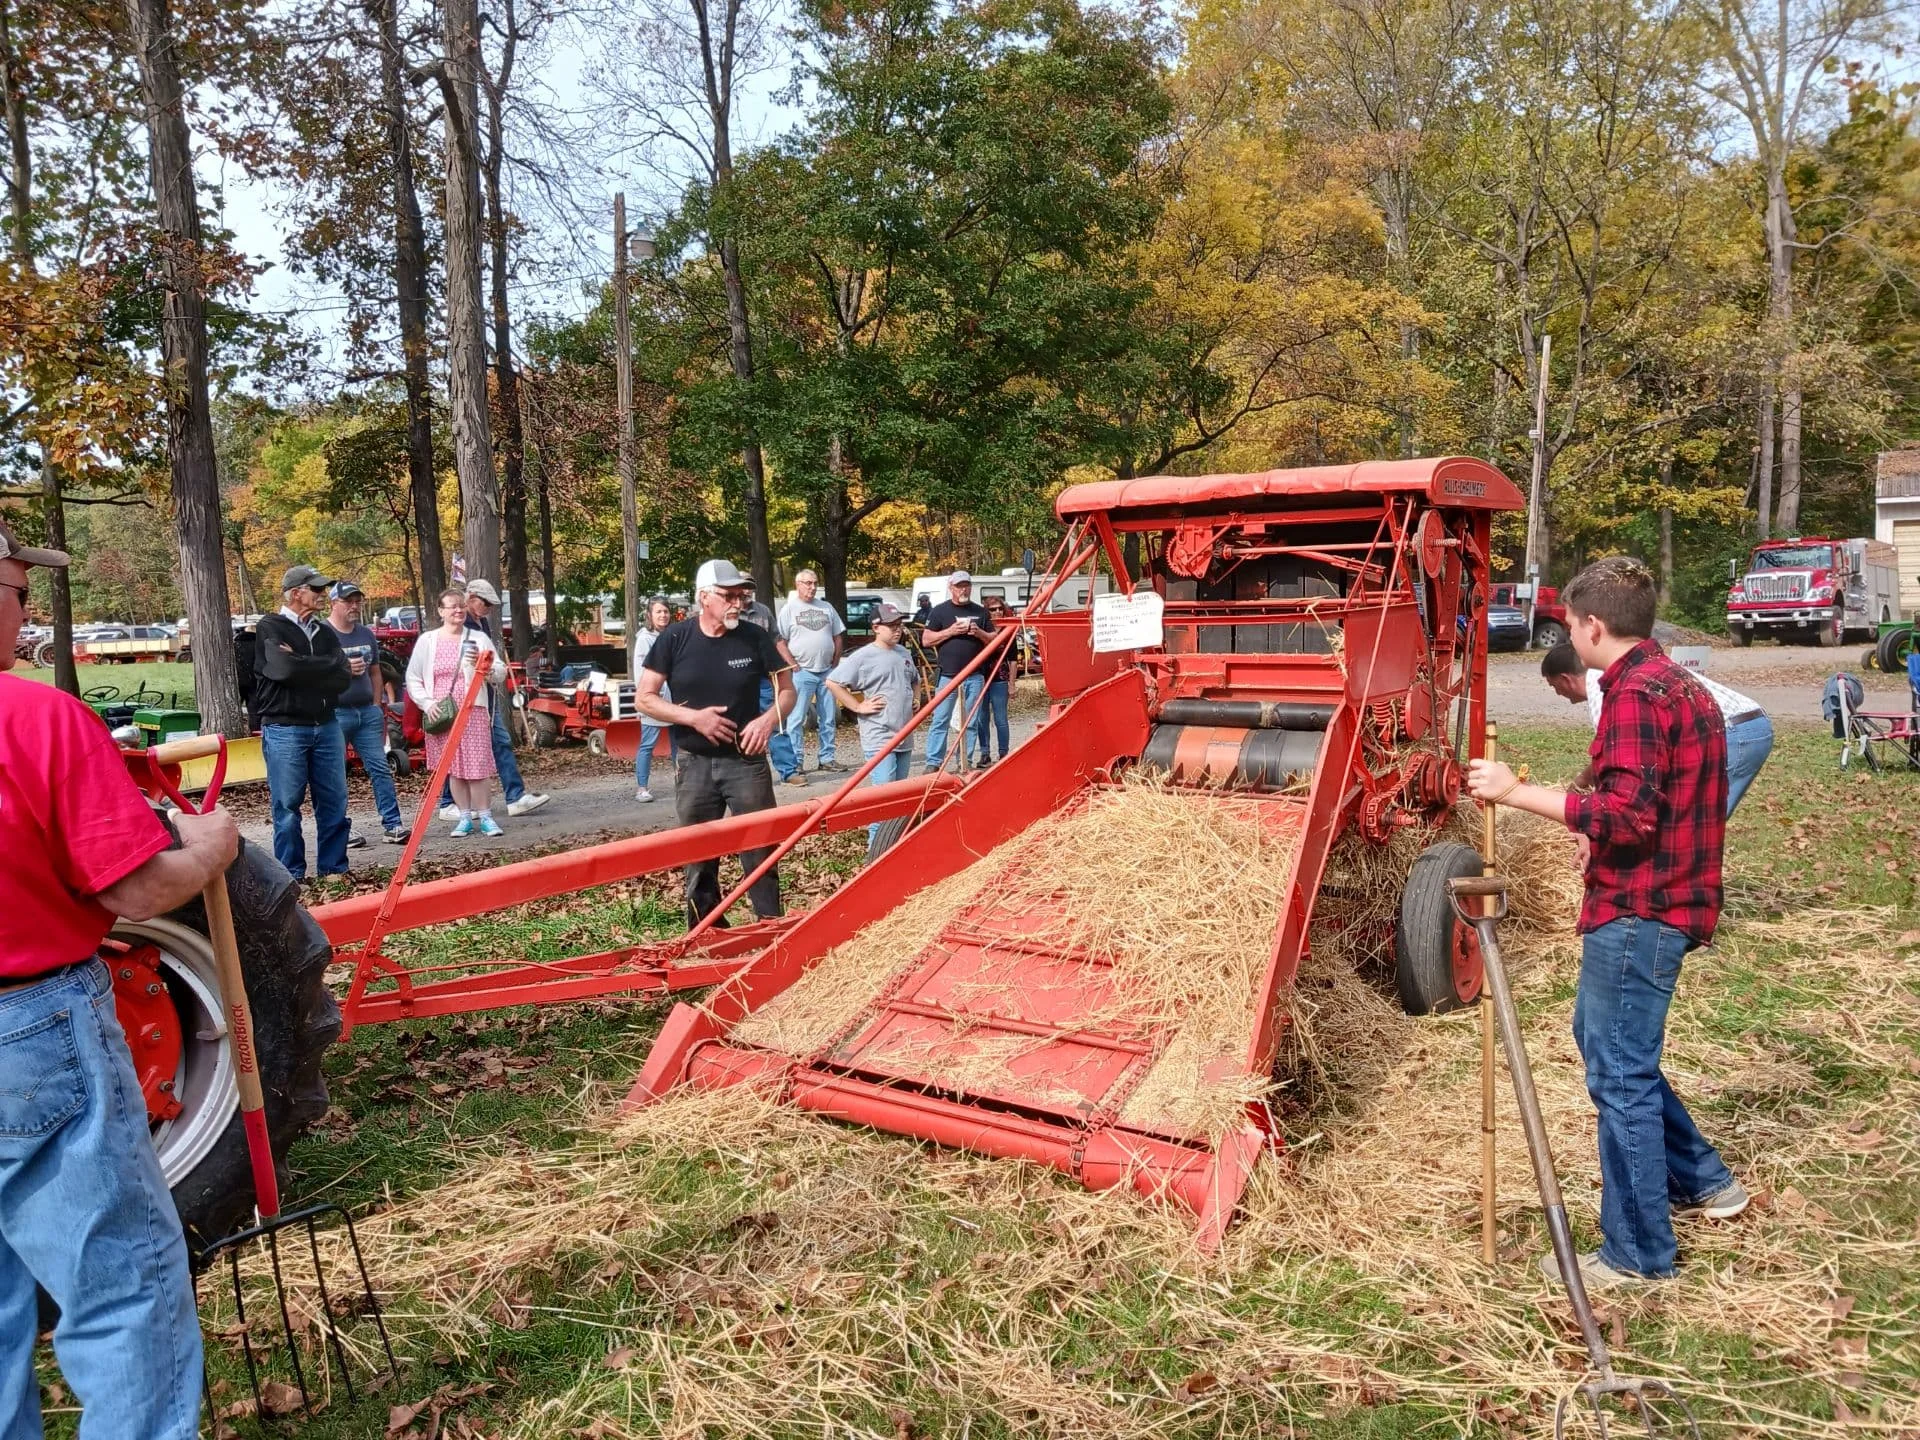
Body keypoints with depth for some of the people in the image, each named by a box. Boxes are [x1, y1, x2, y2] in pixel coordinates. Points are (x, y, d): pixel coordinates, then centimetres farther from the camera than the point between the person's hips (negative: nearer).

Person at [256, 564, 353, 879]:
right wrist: (325, 668, -8)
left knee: (334, 801, 7)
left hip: (326, 726, 5)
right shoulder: (270, 628, -3)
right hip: (284, 730, -5)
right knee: (287, 805, 0)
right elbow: (284, 668, -20)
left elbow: (344, 677, -1)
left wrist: (302, 665, -10)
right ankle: (291, 874, 9)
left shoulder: (325, 631, 13)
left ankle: (334, 868, 17)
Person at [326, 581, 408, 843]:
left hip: (367, 712, 5)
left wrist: (377, 708, 13)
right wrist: (343, 669, -19)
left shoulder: (366, 635, 14)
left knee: (380, 768, 1)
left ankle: (393, 825, 2)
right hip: (335, 713, -5)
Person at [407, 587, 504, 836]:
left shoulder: (478, 638, 6)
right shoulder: (427, 641, 7)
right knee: (453, 769, 5)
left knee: (478, 766, -5)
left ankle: (485, 816, 4)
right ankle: (464, 817, 13)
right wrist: (427, 703, -4)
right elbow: (413, 679, 10)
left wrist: (481, 664, -18)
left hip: (473, 711, -1)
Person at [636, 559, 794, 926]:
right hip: (695, 764, 1)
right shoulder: (675, 638, -5)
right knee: (698, 857, 11)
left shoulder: (755, 637, -4)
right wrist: (694, 717, -16)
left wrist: (768, 720, -15)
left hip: (746, 761, 0)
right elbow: (644, 698, -2)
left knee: (760, 851, 3)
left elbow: (786, 689, 5)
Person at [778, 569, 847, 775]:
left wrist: (835, 661, 6)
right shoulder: (789, 609, -2)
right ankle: (796, 761, 1)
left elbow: (838, 636, 16)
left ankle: (827, 758, 18)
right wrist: (793, 665, -12)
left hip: (827, 671, 5)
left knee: (828, 718, 9)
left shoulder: (826, 608, 12)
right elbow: (780, 642, -6)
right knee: (797, 719, -4)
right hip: (802, 673, -5)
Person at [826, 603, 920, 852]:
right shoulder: (864, 656, -11)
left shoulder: (904, 653, 12)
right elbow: (832, 682, -16)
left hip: (904, 737, 8)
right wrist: (858, 706, -15)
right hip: (879, 739, -8)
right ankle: (876, 846, -6)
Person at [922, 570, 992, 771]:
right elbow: (926, 640, -1)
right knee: (940, 721, -3)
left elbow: (994, 640, 14)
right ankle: (933, 763, 0)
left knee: (969, 723, 7)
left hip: (974, 677, 3)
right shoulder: (939, 611, 3)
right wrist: (951, 631, -13)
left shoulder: (980, 612, 12)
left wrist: (978, 633, -7)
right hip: (947, 676, -3)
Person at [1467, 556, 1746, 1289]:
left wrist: (1518, 793, -25)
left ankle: (1637, 1254, 10)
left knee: (1620, 1075, -1)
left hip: (1636, 912, -11)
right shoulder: (1679, 685, 14)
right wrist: (1603, 847, 26)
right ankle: (1701, 1181, 34)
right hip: (1661, 900, 11)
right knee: (1602, 1039, 24)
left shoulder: (1636, 694, -18)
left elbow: (1627, 813, -27)